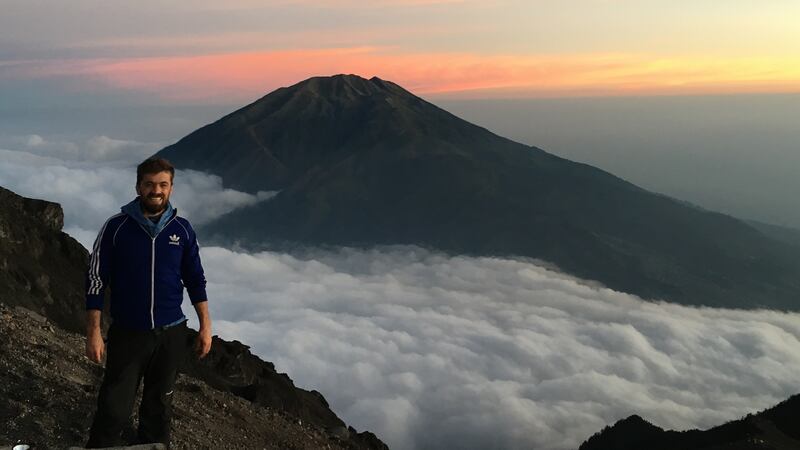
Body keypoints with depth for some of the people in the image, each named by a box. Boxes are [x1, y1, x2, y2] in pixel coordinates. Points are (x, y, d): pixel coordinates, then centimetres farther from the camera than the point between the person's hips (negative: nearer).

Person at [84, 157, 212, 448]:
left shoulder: (182, 230, 1)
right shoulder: (116, 227, -6)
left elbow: (195, 281, 7)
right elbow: (96, 281, -4)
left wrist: (205, 326, 3)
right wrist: (93, 333, -8)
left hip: (171, 335, 2)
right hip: (127, 334, -2)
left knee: (159, 409, 15)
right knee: (114, 412, -2)